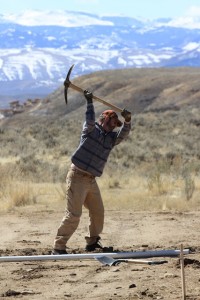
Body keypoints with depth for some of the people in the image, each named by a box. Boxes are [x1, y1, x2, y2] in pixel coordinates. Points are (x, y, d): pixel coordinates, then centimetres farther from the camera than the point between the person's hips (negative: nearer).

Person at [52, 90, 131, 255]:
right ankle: (58, 247, -8)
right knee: (73, 215, -11)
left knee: (98, 212, 11)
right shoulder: (91, 129, -3)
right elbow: (90, 122, -23)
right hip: (77, 177, -7)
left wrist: (127, 121, -18)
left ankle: (92, 242, 28)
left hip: (91, 179, 7)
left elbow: (123, 134, -2)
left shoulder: (111, 137, 13)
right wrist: (89, 102, -26)